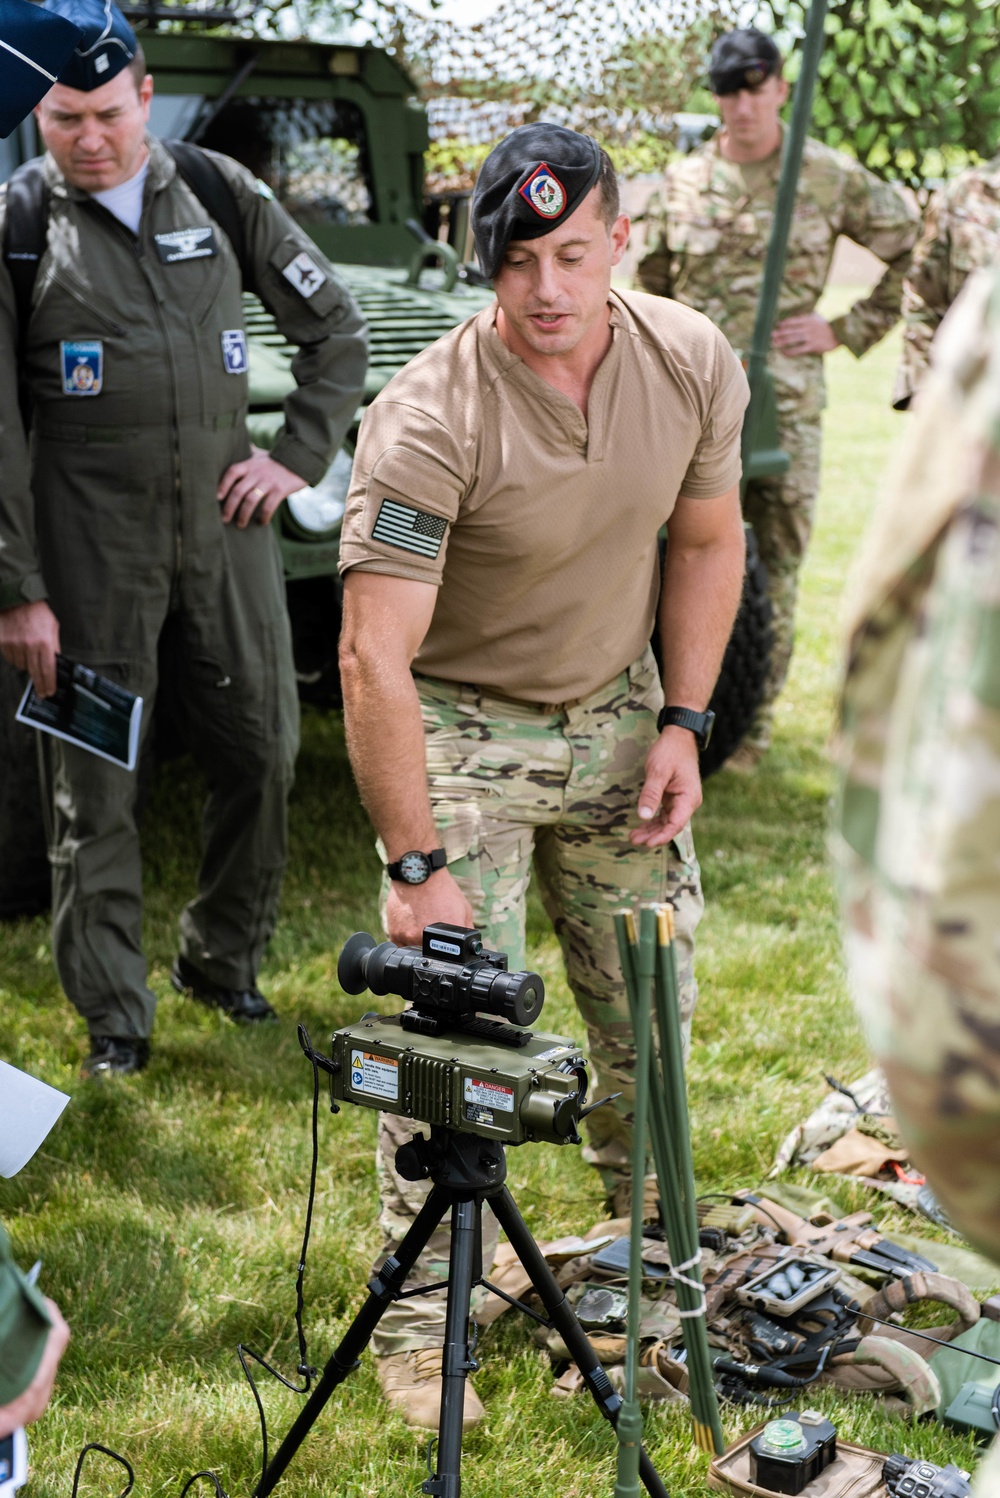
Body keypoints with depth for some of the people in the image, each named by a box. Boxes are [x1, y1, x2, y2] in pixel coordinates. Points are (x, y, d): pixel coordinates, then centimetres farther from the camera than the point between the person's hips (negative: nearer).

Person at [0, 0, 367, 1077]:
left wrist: (298, 458, 2)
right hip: (91, 540, -3)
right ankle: (113, 1017, 12)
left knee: (261, 752, 8)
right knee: (95, 783, 1)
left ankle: (222, 960, 28)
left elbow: (333, 329, 15)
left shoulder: (219, 195, 6)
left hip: (223, 521, 3)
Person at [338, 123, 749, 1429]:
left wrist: (682, 723, -1)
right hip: (460, 727, -4)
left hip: (616, 713, 5)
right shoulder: (429, 418, -28)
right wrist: (416, 864, -29)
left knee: (655, 1007, 11)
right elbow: (374, 658, -29)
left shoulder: (693, 364, -11)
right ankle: (419, 1320, 9)